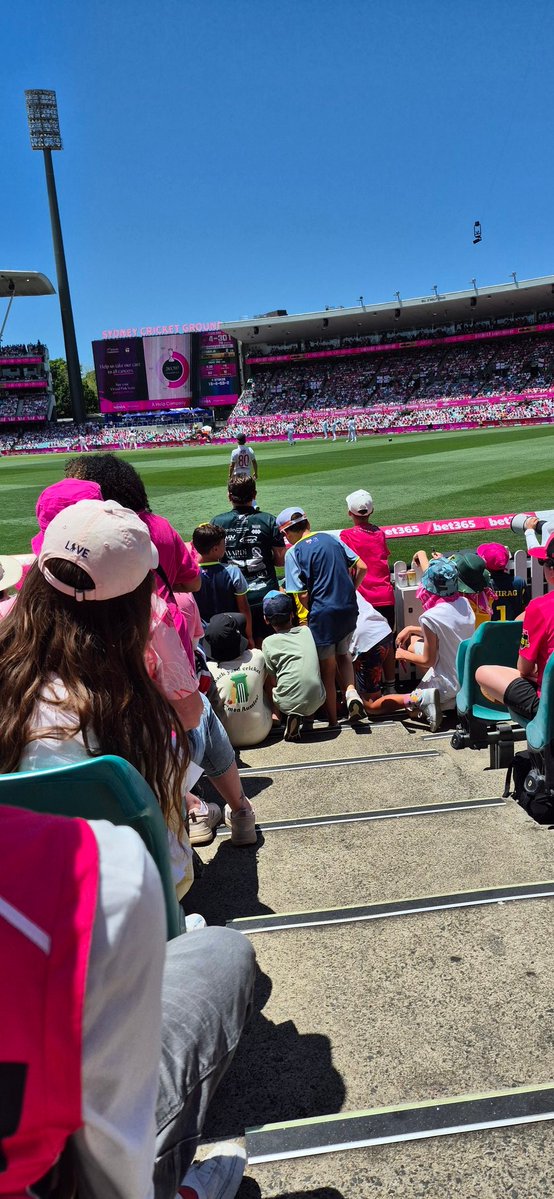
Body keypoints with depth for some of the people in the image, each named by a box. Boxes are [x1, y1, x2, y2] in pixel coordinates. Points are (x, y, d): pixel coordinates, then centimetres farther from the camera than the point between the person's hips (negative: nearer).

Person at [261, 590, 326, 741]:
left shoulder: (268, 642, 3)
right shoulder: (307, 631, 11)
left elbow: (271, 682, 6)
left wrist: (275, 711, 19)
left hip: (288, 703, -3)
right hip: (317, 700, 3)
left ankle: (290, 717, 1)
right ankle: (308, 718, 10)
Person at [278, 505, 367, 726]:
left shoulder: (293, 553, -8)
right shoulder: (330, 538, 8)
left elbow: (303, 594, -14)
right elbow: (361, 567, 5)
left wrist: (310, 613, 3)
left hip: (323, 613, -5)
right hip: (349, 609, 5)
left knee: (327, 669, 11)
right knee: (342, 654, 26)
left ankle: (333, 722, 19)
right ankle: (351, 691, 0)